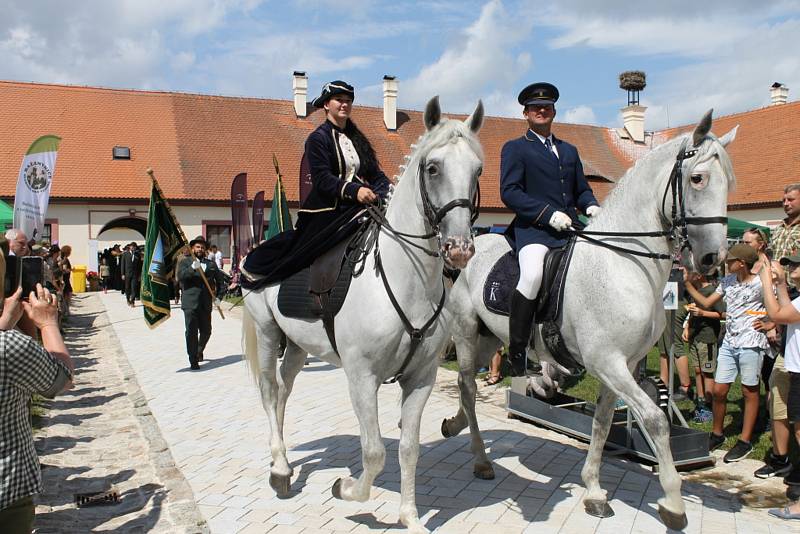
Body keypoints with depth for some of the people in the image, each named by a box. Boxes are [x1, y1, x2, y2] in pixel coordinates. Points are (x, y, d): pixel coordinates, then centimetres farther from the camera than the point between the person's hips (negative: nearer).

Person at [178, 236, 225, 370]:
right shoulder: (185, 262, 5)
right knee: (191, 332, -5)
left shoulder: (211, 264, 14)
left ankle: (199, 351, 40)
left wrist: (219, 296, 4)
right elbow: (180, 276, -12)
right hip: (190, 303, -3)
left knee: (206, 331, 12)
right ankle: (193, 361, 1)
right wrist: (193, 268, -28)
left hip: (206, 304, 3)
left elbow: (220, 280, 16)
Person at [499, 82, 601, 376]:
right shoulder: (515, 148, 8)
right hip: (532, 229, -6)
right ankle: (517, 350, -21)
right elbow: (509, 192, -6)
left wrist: (591, 206, 3)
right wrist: (548, 213, -16)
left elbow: (582, 189, 28)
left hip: (570, 229, 7)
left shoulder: (569, 150, 27)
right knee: (532, 275, -33)